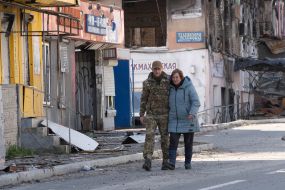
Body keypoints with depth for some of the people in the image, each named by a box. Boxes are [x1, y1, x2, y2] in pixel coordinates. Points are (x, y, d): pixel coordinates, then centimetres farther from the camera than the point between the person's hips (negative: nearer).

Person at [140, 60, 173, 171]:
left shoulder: (168, 81, -2)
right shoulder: (147, 83, 1)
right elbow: (143, 99, 5)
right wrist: (141, 115, 0)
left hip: (164, 115, 0)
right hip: (151, 114, 0)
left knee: (165, 137, 3)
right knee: (149, 136, -13)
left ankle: (166, 162, 13)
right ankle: (147, 161, -22)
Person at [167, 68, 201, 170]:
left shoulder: (189, 87, -10)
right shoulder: (170, 88, 3)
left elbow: (196, 102, -15)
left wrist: (192, 113, -29)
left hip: (188, 120, -3)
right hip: (174, 120, 3)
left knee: (188, 142, 6)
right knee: (173, 141, -11)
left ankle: (188, 162, 19)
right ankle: (171, 163, -16)